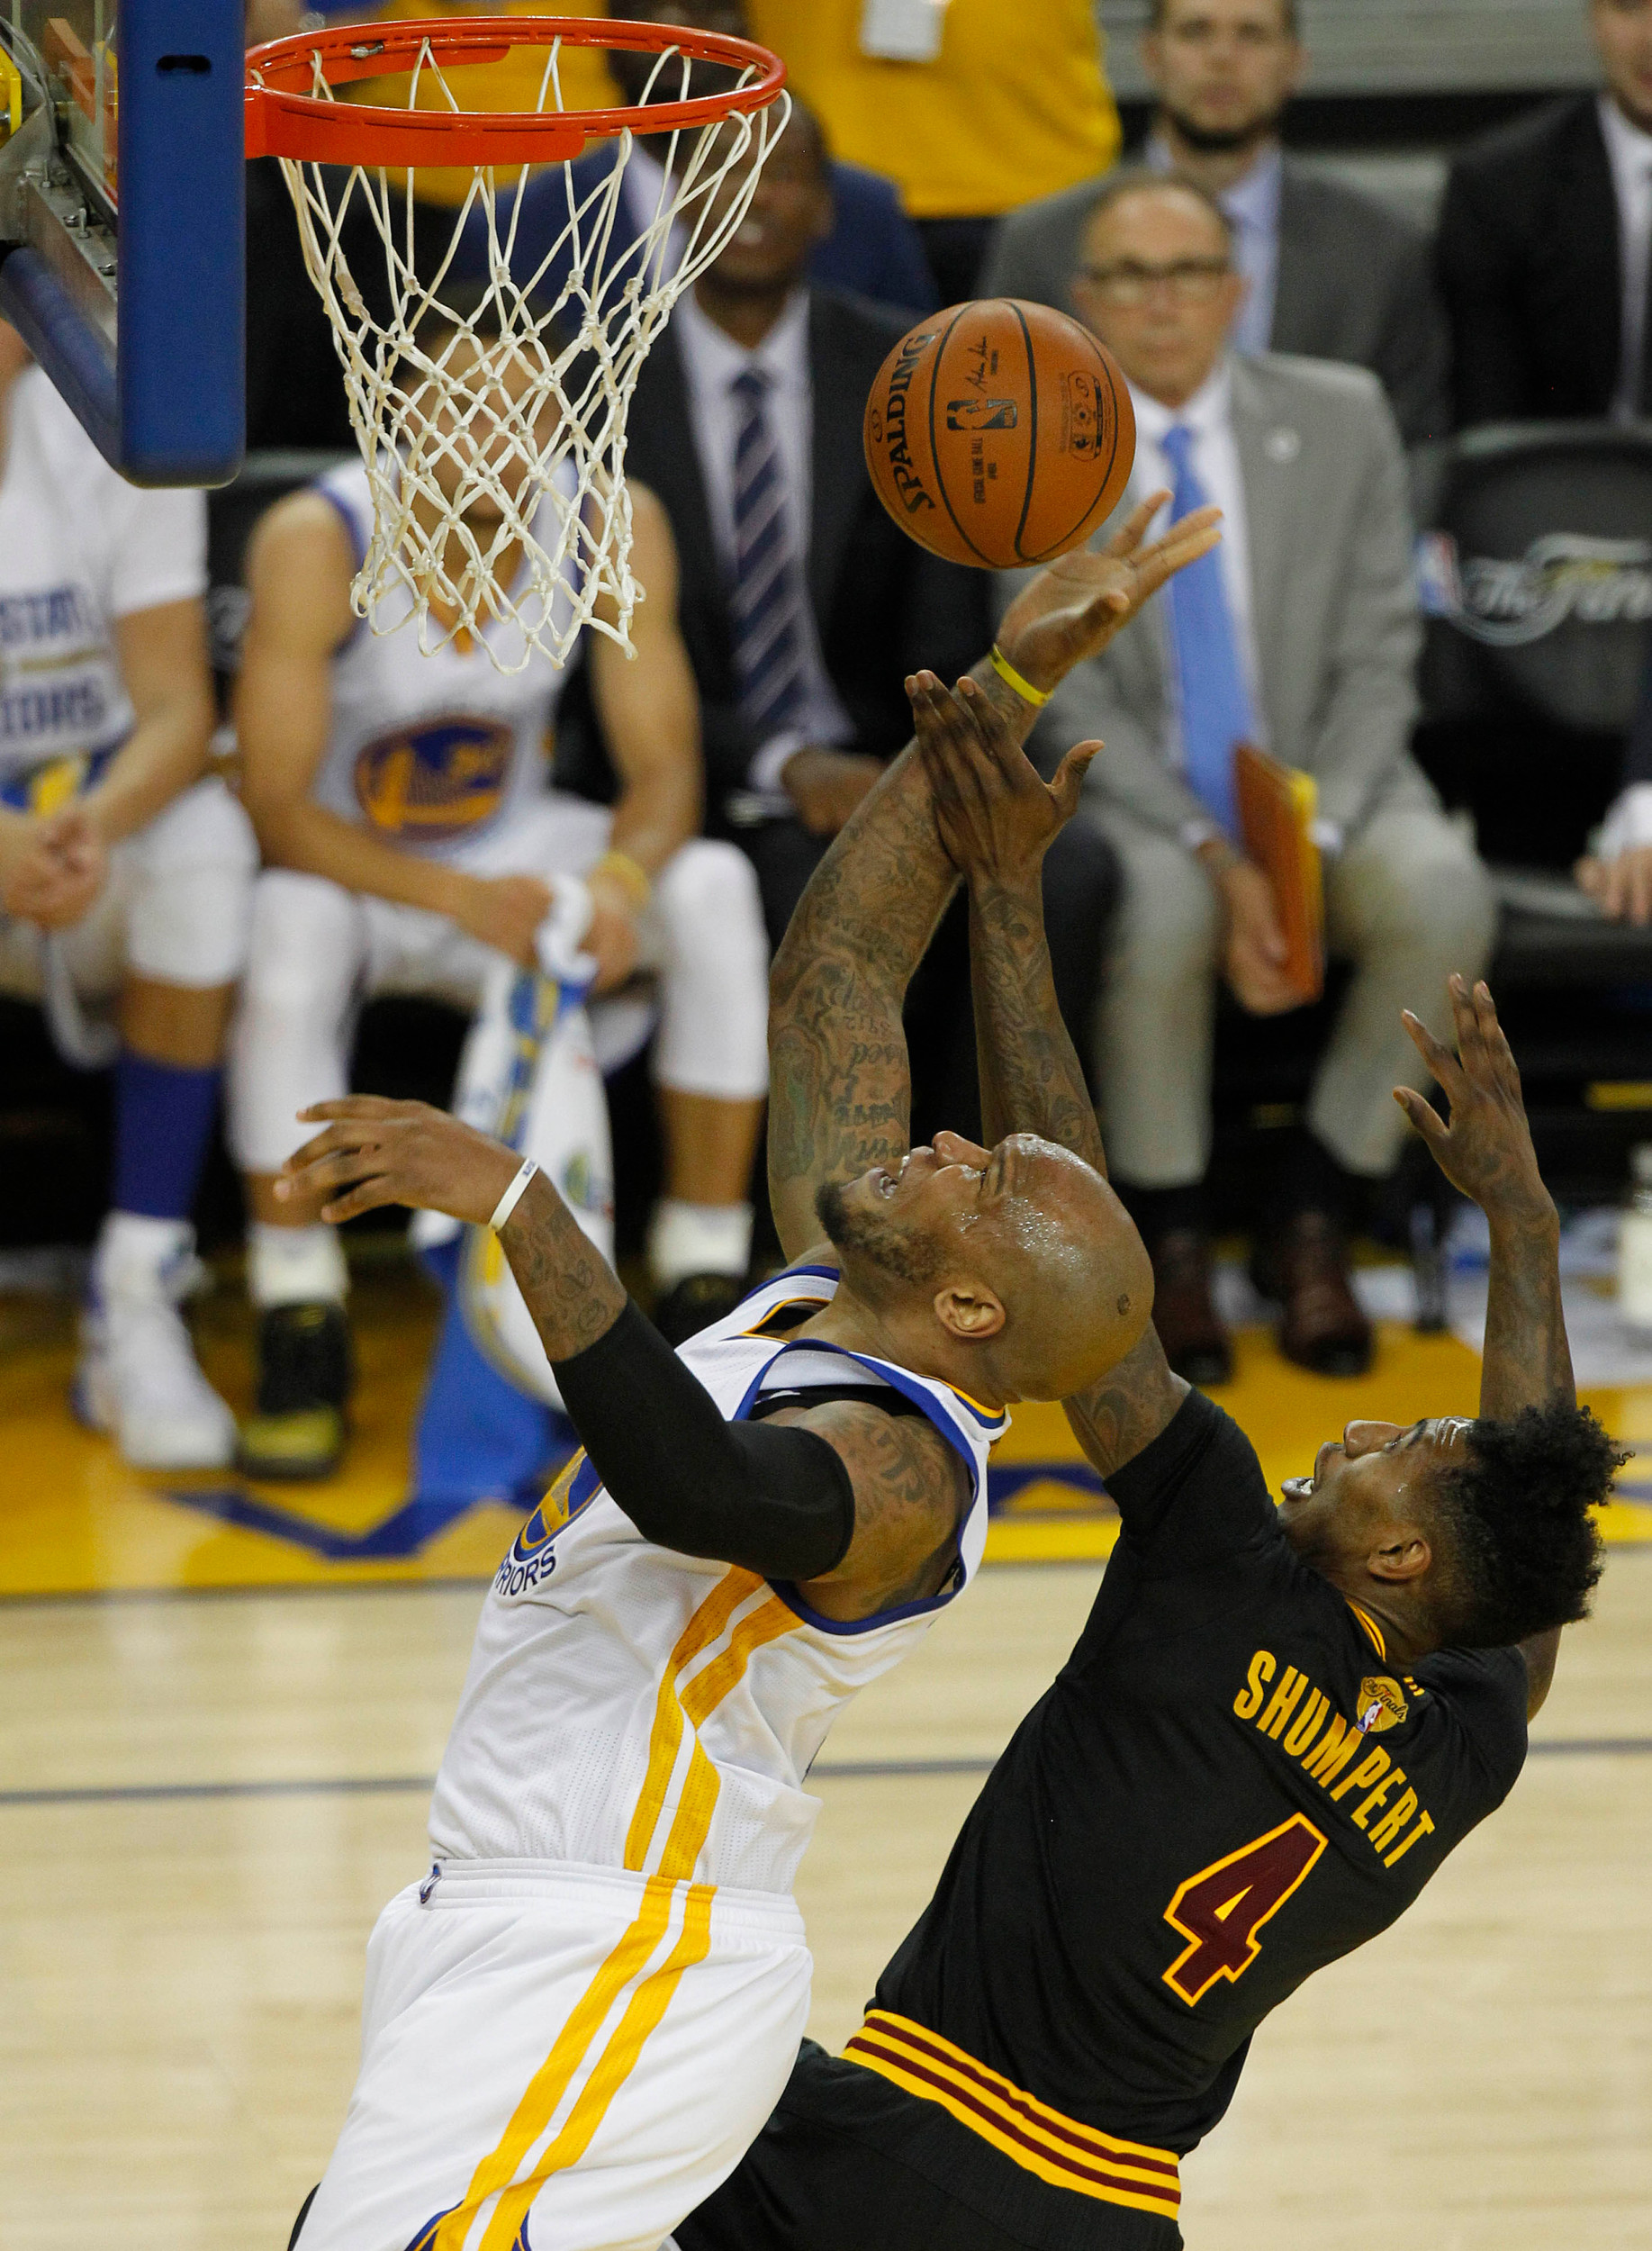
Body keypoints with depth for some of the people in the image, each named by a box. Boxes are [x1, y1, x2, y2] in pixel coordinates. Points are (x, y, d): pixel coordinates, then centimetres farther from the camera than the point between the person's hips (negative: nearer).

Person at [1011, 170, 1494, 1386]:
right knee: (1159, 906, -37)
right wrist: (1213, 860, -21)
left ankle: (1313, 1217, -10)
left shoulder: (1341, 419, 2)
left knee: (1443, 897, -30)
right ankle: (1169, 1233, -14)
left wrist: (1310, 846, -17)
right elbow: (1070, 701, -7)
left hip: (1322, 793, 2)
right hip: (1133, 799, -2)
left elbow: (1377, 664, 0)